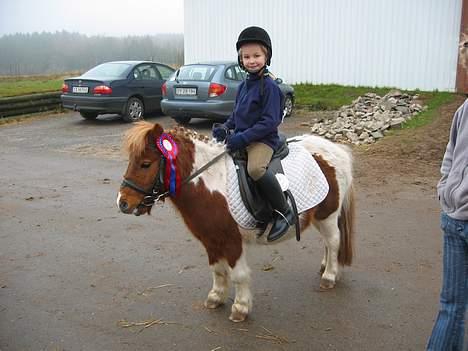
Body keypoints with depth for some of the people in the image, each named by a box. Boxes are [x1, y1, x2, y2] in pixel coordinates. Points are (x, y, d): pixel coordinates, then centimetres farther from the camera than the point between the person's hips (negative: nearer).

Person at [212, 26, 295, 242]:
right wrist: (225, 128, 2)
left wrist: (243, 138, -22)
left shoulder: (269, 86, -11)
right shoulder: (243, 86, 12)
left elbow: (270, 121, -17)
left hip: (263, 139, -9)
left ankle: (284, 212, -20)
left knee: (255, 168, -35)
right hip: (240, 139, 9)